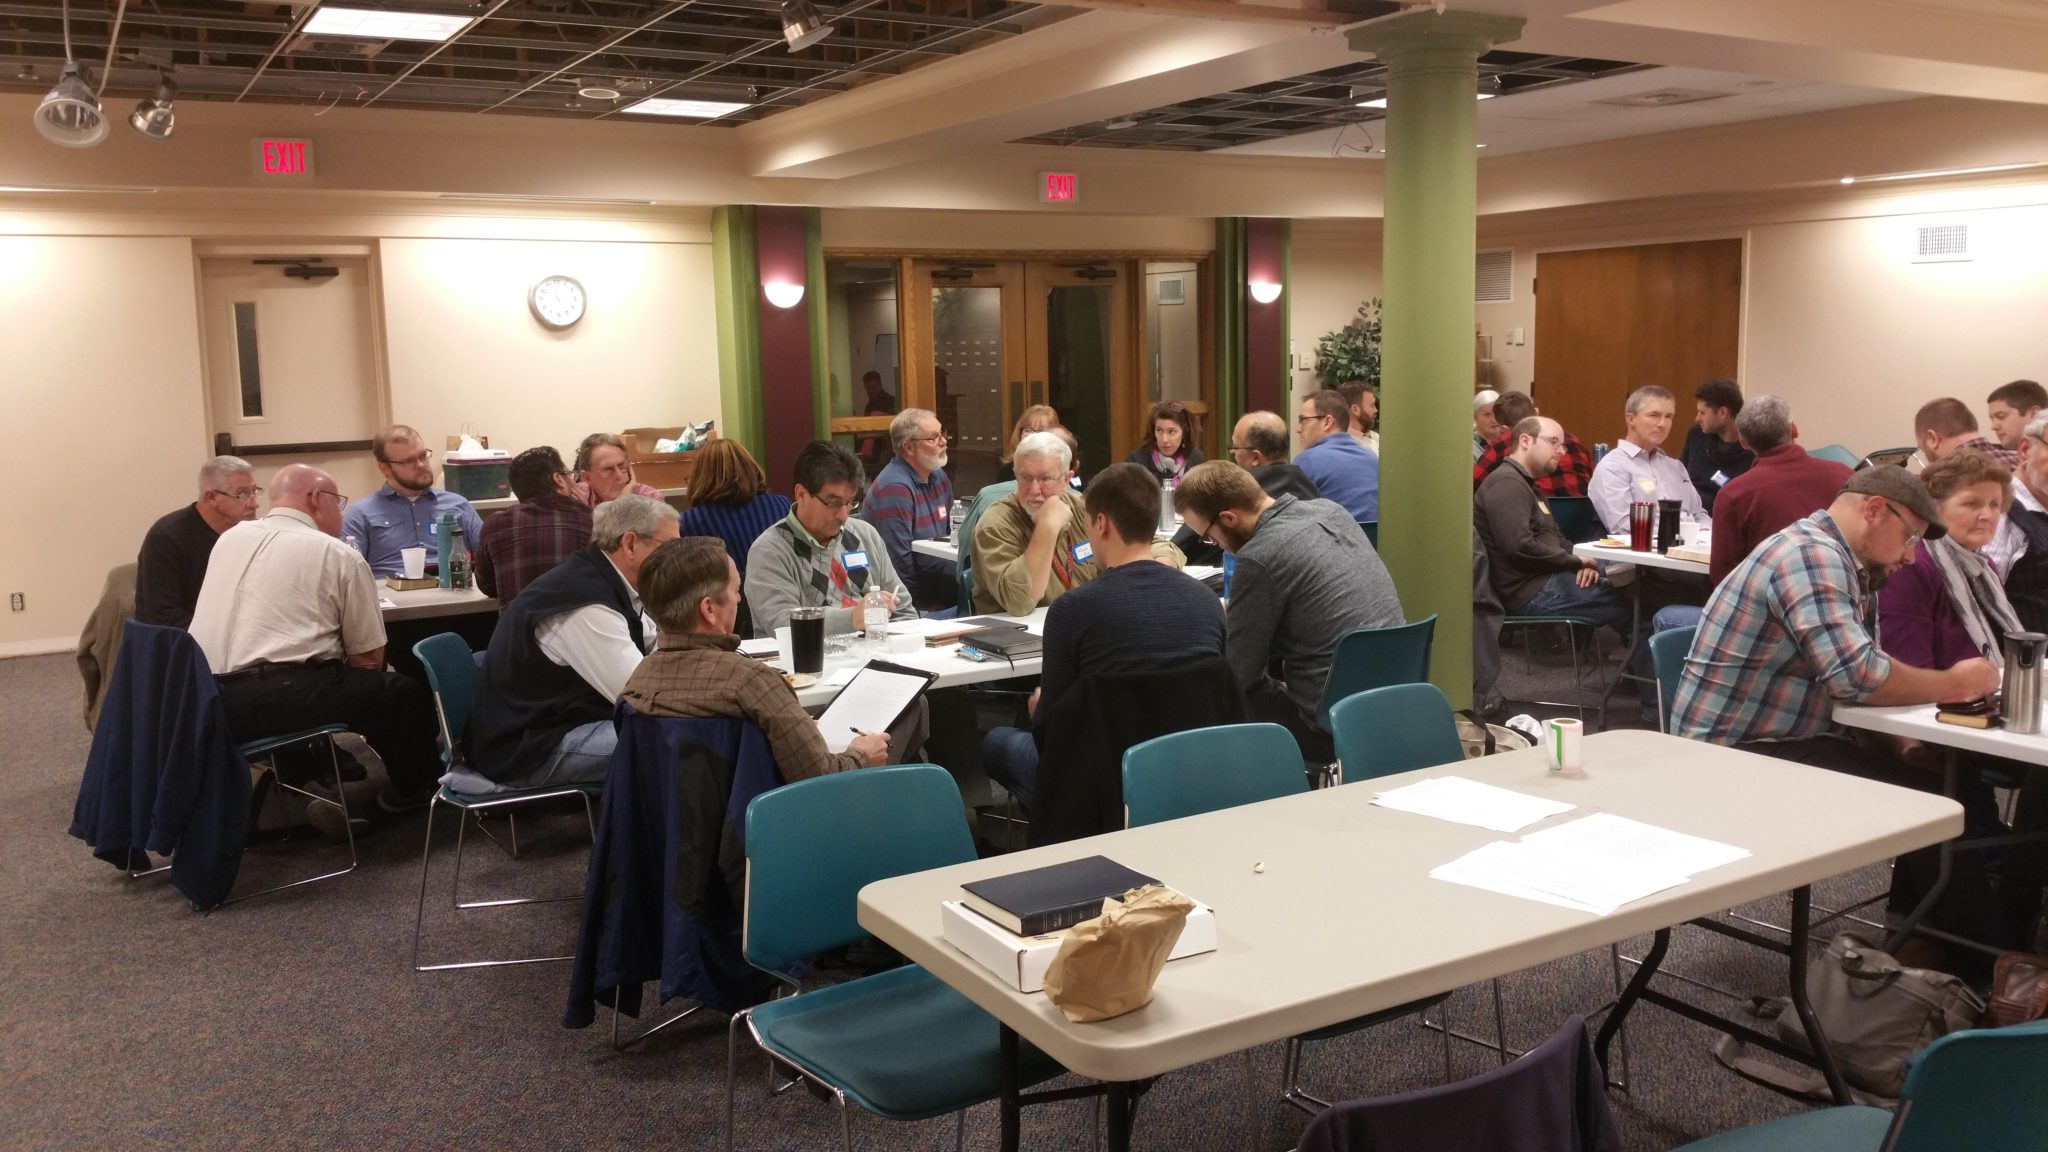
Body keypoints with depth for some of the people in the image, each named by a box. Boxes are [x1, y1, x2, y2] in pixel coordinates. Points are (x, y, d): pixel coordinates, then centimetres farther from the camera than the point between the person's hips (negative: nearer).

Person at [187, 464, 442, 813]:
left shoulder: (229, 538, 17)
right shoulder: (339, 556, 1)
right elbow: (368, 657, 3)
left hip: (204, 704, 7)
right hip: (282, 699, -7)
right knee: (405, 692, 12)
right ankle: (414, 788, 32)